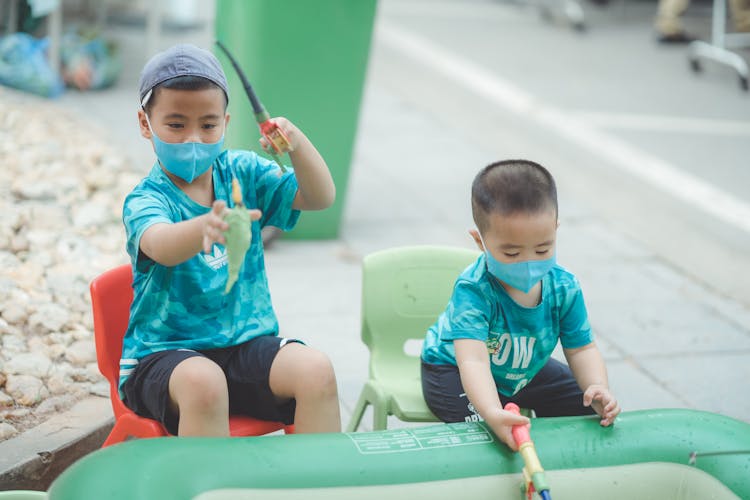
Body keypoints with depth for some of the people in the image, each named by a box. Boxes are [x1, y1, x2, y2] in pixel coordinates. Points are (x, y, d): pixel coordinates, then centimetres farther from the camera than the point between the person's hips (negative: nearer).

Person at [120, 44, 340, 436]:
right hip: (165, 352, -4)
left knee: (316, 370, -24)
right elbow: (161, 247, -34)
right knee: (202, 382, -37)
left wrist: (297, 143, -22)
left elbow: (320, 197, -1)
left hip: (247, 343, 4)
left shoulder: (242, 172, 6)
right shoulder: (145, 199, -11)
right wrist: (206, 227, -58)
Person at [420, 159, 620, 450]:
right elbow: (473, 360, -49)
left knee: (587, 408, 9)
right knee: (482, 427, -35)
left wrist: (598, 390, -34)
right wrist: (492, 414, -68)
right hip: (454, 369, -6)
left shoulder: (564, 287, -20)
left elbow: (581, 349, -12)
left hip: (526, 370, 6)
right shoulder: (473, 291, -38)